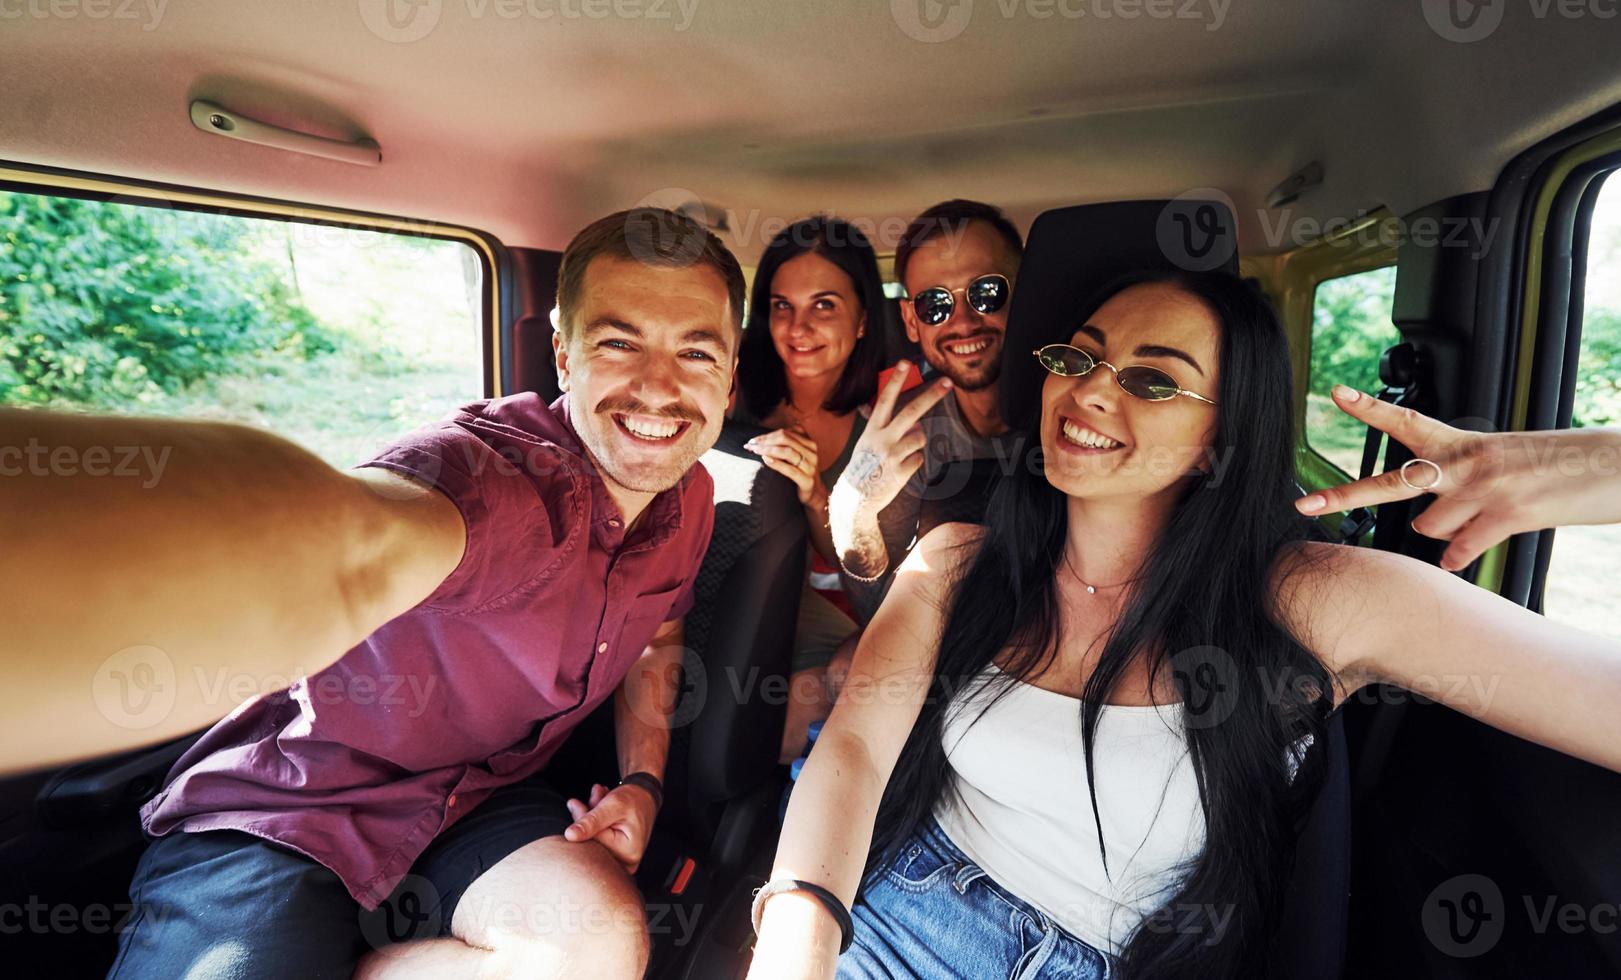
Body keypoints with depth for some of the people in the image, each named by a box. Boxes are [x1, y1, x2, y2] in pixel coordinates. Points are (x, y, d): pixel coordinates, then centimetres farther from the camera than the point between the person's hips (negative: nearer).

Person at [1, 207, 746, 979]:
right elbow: (348, 544, -52)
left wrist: (642, 782, -2)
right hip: (287, 809, -4)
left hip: (478, 794, 5)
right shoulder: (486, 466, -29)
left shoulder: (689, 499, -6)